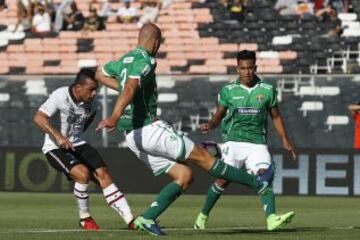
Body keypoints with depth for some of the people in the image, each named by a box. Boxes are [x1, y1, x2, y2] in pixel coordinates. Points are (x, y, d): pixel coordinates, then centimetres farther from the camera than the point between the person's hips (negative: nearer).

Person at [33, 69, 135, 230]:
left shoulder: (91, 100, -3)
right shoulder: (61, 96, -22)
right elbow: (39, 118, -31)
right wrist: (58, 136, -39)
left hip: (78, 144, 6)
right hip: (55, 148, -6)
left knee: (103, 174, -10)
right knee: (83, 173, -28)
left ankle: (130, 220, -13)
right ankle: (84, 218, -8)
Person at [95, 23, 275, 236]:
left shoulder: (125, 60, 16)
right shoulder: (144, 60, -12)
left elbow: (100, 74, 35)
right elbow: (130, 88, -29)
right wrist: (115, 117, -42)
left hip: (133, 137, 9)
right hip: (149, 128, -9)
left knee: (184, 175, 7)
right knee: (202, 157, 0)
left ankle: (148, 218, -5)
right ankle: (257, 182, 9)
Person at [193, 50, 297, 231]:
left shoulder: (267, 90, 7)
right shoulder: (228, 90, 5)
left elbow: (275, 116, 16)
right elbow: (219, 115, 13)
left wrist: (285, 140, 7)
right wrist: (210, 125, -8)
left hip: (257, 143, 1)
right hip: (234, 141, -1)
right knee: (224, 179, -9)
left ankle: (271, 218, -32)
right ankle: (203, 215, 10)